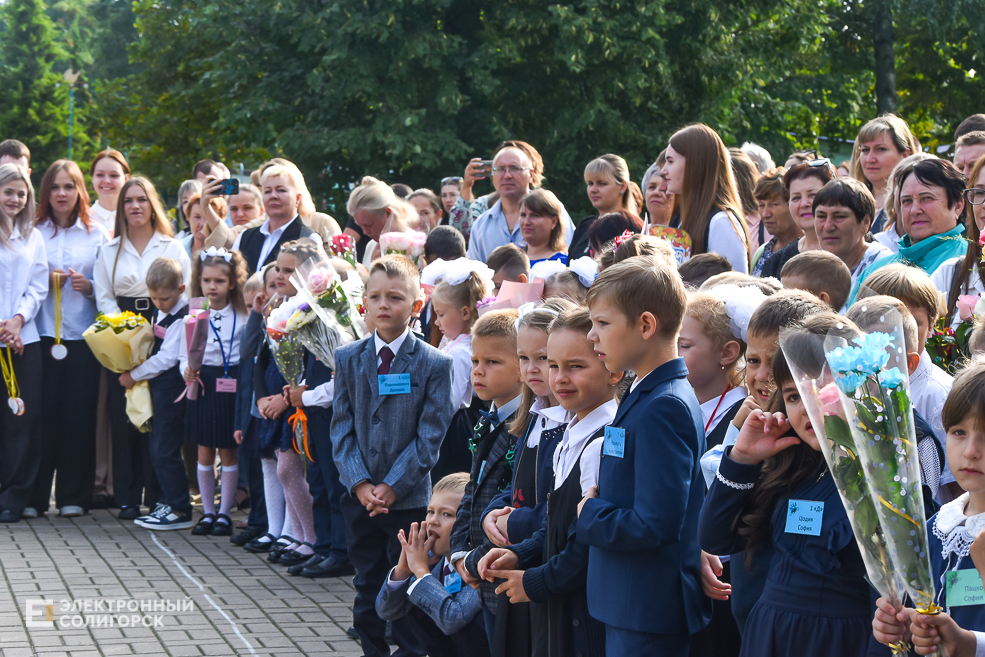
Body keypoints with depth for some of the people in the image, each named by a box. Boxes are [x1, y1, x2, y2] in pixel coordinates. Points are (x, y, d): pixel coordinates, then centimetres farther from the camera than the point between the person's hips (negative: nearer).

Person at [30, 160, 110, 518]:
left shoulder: (97, 234, 10)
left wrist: (89, 287, -8)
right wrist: (43, 282, -6)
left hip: (82, 335, 0)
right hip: (42, 335, 0)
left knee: (79, 414, -1)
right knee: (41, 412, -5)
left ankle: (73, 496, 7)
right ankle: (34, 495, 3)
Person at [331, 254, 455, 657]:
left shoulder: (434, 364, -5)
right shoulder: (347, 359, 5)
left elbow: (430, 436, -8)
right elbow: (341, 429, 3)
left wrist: (392, 486, -14)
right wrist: (360, 484, -10)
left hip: (409, 499, -3)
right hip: (359, 498, 3)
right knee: (368, 589, 11)